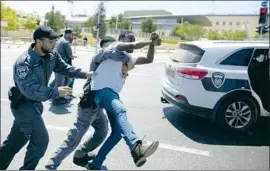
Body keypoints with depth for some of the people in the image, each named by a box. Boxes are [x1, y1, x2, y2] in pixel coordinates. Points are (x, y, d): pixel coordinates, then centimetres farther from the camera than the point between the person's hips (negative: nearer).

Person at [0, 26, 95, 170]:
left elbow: (64, 68, 5)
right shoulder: (24, 62, -29)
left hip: (35, 102, 8)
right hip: (24, 104, -8)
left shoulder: (52, 55, -6)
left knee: (17, 138, 23)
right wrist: (55, 92, -38)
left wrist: (84, 74, -7)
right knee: (41, 139, -4)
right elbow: (29, 89, -35)